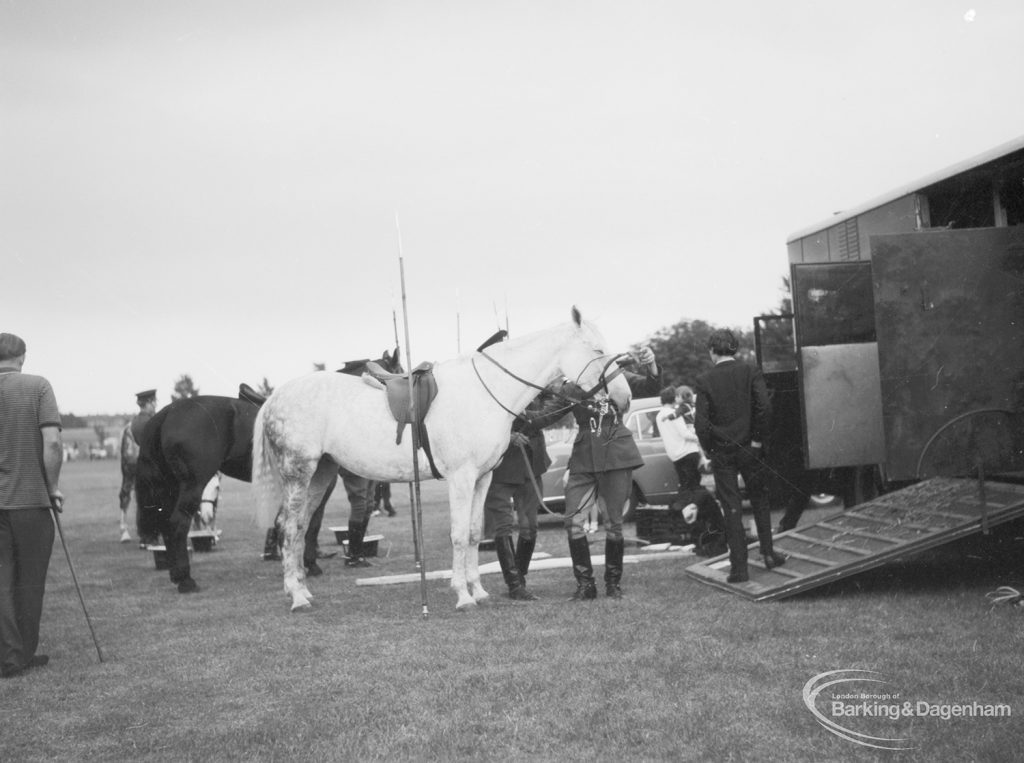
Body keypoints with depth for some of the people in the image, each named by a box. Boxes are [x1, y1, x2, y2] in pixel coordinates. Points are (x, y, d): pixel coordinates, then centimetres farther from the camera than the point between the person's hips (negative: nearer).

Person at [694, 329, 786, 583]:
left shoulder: (705, 380, -6)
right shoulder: (750, 372, -3)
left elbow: (701, 421, -10)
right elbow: (764, 407, -13)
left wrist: (709, 449, 1)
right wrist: (757, 438, -4)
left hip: (722, 452, -1)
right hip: (750, 448, 1)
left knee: (732, 508, 3)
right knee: (759, 500, 19)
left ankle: (739, 567, 3)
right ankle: (768, 552, 20)